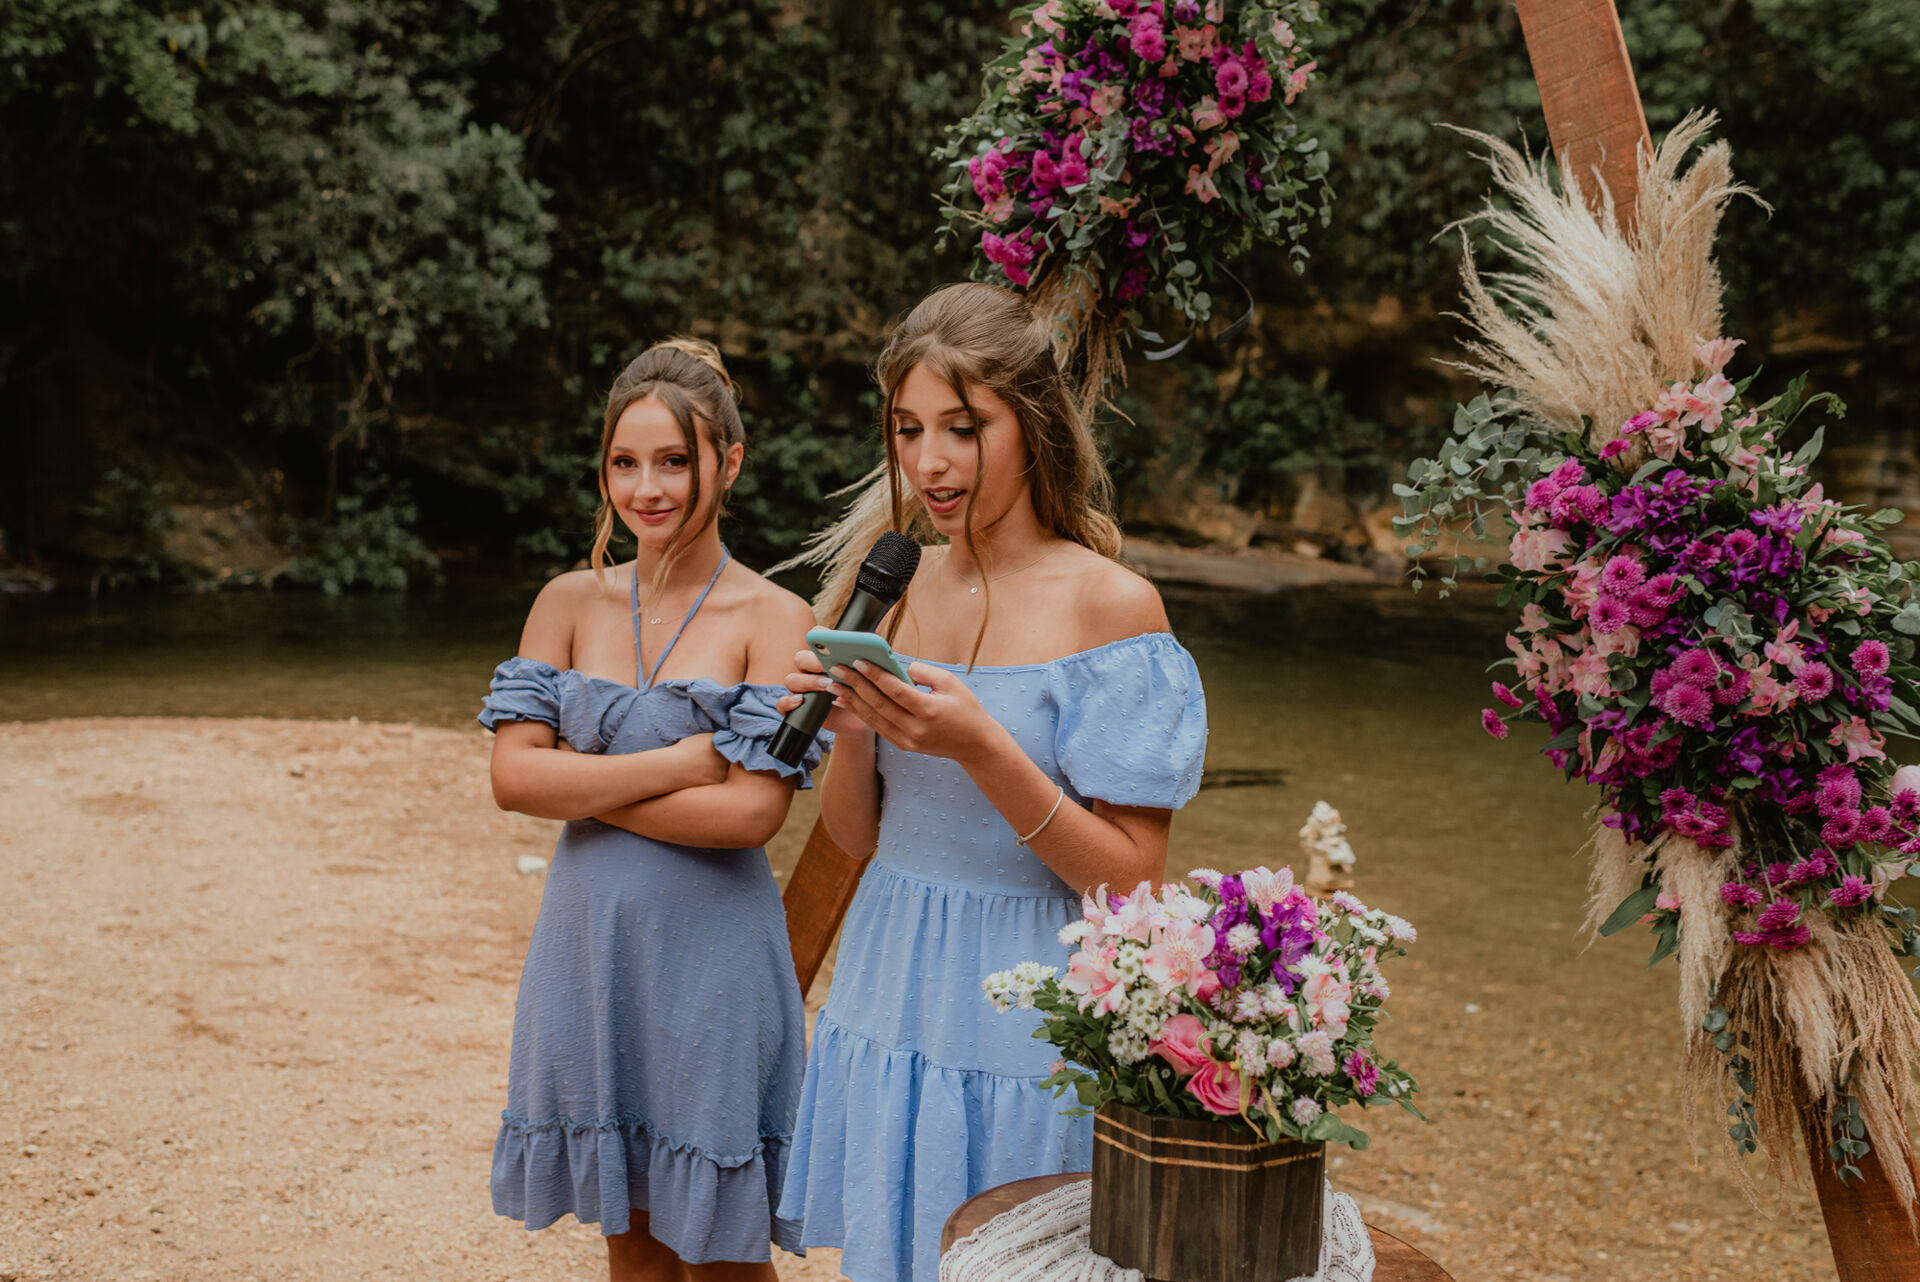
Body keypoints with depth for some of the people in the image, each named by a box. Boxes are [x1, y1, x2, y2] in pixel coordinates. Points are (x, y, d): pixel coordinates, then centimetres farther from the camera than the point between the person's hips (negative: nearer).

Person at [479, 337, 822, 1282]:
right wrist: (679, 761, -15)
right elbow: (511, 776, -6)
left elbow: (751, 811, -18)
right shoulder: (570, 602, 4)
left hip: (710, 958, -4)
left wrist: (581, 784, -11)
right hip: (586, 947, 4)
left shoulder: (773, 620, -8)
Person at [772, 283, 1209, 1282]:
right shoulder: (900, 586, 4)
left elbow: (1133, 881, -15)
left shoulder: (1110, 603, -13)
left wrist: (980, 749, -25)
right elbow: (857, 840, 9)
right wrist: (852, 732, -11)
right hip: (888, 999, 5)